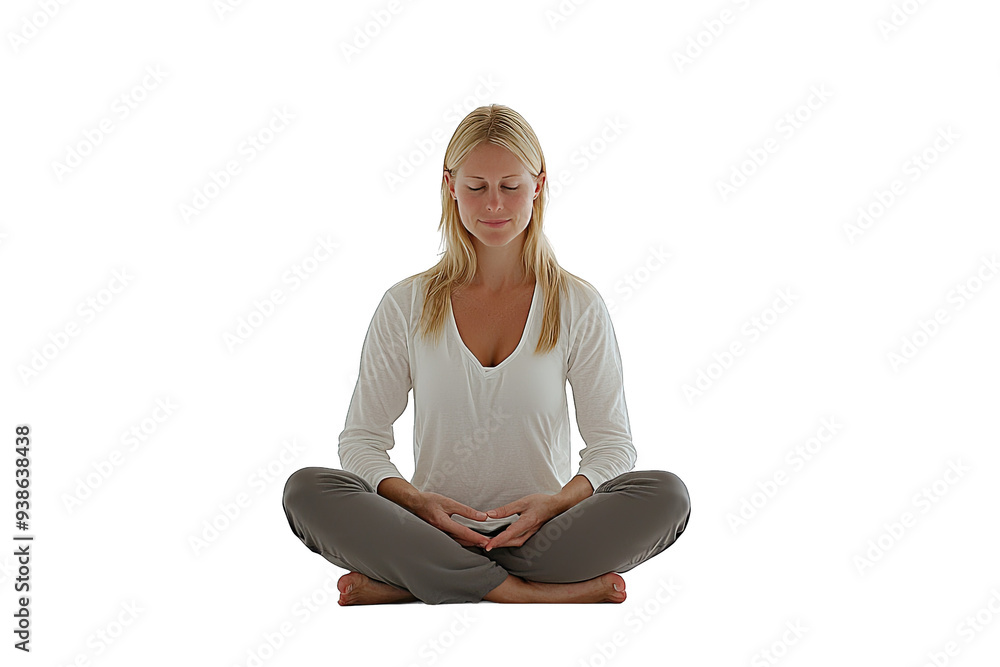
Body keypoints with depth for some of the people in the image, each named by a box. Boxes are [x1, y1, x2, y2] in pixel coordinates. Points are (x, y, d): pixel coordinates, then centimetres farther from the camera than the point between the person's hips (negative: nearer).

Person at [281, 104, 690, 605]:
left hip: (542, 535, 1)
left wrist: (557, 501, -18)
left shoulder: (578, 306, 5)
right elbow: (362, 437, 5)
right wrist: (415, 501, -16)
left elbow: (613, 442, 4)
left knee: (665, 495, -28)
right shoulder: (407, 306, 6)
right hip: (431, 531, 0)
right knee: (306, 490, -25)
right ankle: (533, 594, -29)